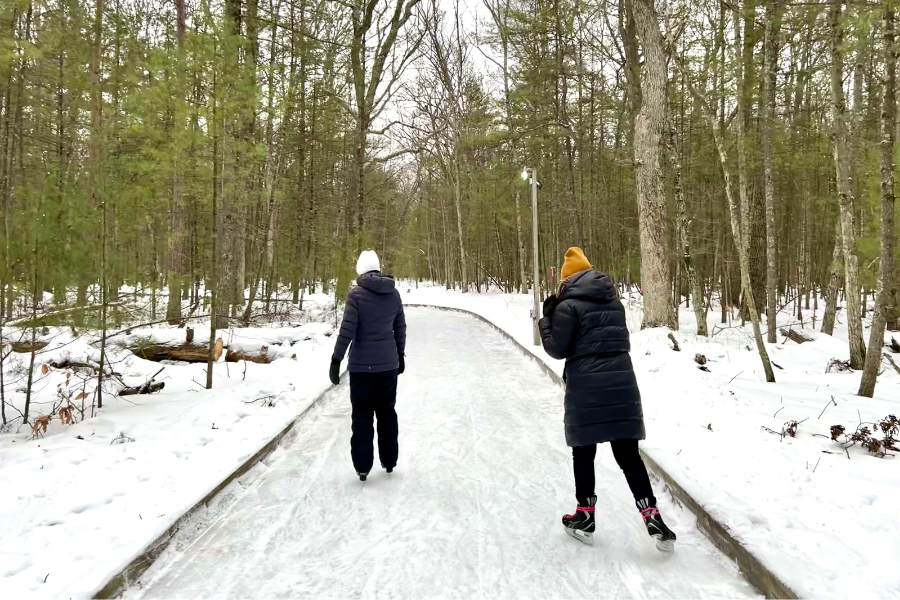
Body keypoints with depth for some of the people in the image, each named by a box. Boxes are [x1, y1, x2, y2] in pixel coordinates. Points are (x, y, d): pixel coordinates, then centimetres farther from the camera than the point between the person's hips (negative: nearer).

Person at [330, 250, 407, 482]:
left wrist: (336, 360, -11)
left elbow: (347, 330, -15)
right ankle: (389, 462, 25)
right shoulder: (394, 294, 3)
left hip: (362, 366, -4)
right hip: (388, 364, 4)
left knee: (362, 417, 6)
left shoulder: (356, 294, -11)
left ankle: (363, 466, 9)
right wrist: (400, 355, 21)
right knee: (387, 414, 16)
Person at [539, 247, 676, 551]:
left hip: (586, 389, -5)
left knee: (583, 453, 11)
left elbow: (557, 349, -4)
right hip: (621, 384, 5)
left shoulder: (568, 305, -8)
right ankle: (653, 518, 6)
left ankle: (585, 517, 21)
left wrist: (546, 318, 7)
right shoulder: (614, 301, 11)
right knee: (628, 454, 10)